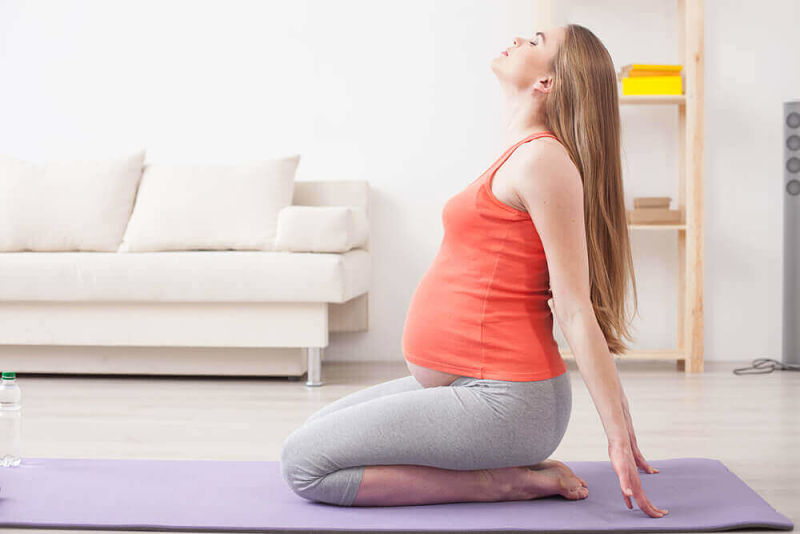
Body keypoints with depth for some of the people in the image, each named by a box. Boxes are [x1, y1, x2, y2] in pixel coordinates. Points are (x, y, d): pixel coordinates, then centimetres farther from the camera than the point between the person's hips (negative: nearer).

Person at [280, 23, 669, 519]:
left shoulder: (542, 158, -15)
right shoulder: (525, 155, 15)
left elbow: (576, 310, -17)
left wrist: (619, 435, -17)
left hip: (502, 403, -10)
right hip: (464, 385, 10)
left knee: (304, 464, -12)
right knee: (308, 437, 17)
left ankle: (503, 481, -6)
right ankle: (509, 465, 10)